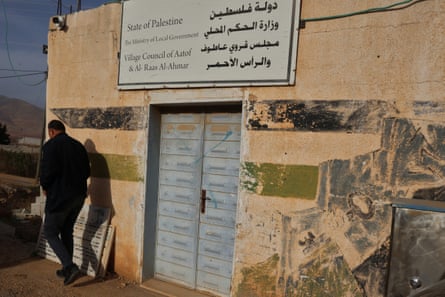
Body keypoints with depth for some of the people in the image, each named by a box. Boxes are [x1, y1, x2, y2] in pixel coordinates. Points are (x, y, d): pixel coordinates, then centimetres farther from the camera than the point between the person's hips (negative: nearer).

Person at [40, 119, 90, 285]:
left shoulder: (51, 145, -9)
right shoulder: (78, 146, 9)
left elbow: (47, 170, -19)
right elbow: (87, 172, 9)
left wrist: (44, 186, -1)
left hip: (59, 197, -7)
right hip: (78, 196, 7)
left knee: (50, 233, 8)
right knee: (67, 232, 19)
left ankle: (70, 267, -4)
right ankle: (67, 269, 28)